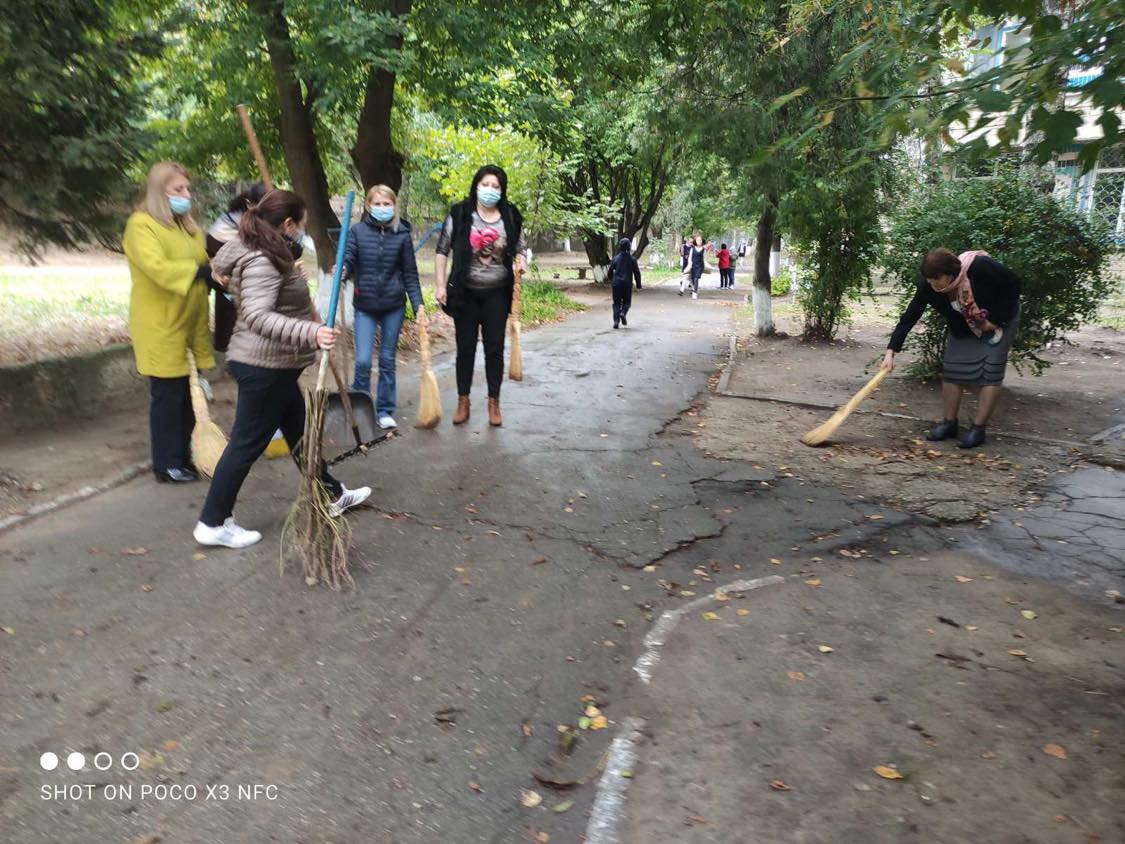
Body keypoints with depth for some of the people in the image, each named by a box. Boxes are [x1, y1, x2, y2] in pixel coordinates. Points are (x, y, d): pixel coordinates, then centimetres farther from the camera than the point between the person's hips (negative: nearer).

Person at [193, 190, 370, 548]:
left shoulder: (267, 255, 12)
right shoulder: (262, 262, -21)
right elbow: (257, 315, -35)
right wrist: (310, 333, -46)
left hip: (271, 365, 11)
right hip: (263, 367, -11)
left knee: (299, 431, 19)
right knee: (247, 443, -2)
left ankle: (332, 495, 33)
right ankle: (213, 523, 10)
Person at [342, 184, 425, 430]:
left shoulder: (402, 234, -1)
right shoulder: (358, 231, -2)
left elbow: (410, 273, 1)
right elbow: (348, 261, -5)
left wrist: (418, 305, -6)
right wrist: (343, 270, -29)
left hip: (394, 306, 1)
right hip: (365, 306, 0)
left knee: (387, 360, 9)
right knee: (363, 362, -5)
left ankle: (384, 410, 21)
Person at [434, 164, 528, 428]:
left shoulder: (510, 217, 0)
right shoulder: (459, 214, -4)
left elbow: (522, 248, 12)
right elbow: (442, 250, 0)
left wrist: (521, 262, -11)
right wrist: (440, 284, -6)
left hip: (497, 294, 1)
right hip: (465, 292, -1)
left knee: (495, 348, 4)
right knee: (465, 347, 6)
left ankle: (494, 403, 16)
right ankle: (463, 402, 18)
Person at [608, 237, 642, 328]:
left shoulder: (615, 258, 2)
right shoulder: (632, 259, -2)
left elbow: (610, 271, 7)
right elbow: (637, 272, 0)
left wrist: (612, 280, 24)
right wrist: (638, 285, 9)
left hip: (616, 283, 1)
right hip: (627, 284, -1)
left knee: (617, 302, 7)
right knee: (627, 302, 12)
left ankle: (616, 320, -5)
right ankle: (623, 313, -17)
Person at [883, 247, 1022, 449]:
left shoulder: (981, 267, -36)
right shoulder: (928, 286, -25)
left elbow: (1015, 285, -22)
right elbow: (909, 317, -25)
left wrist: (997, 320, -21)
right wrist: (891, 351, -32)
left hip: (999, 320, -4)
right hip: (963, 327, 4)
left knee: (991, 372, -9)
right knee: (953, 369, -1)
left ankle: (978, 429, -4)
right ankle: (949, 424, 9)